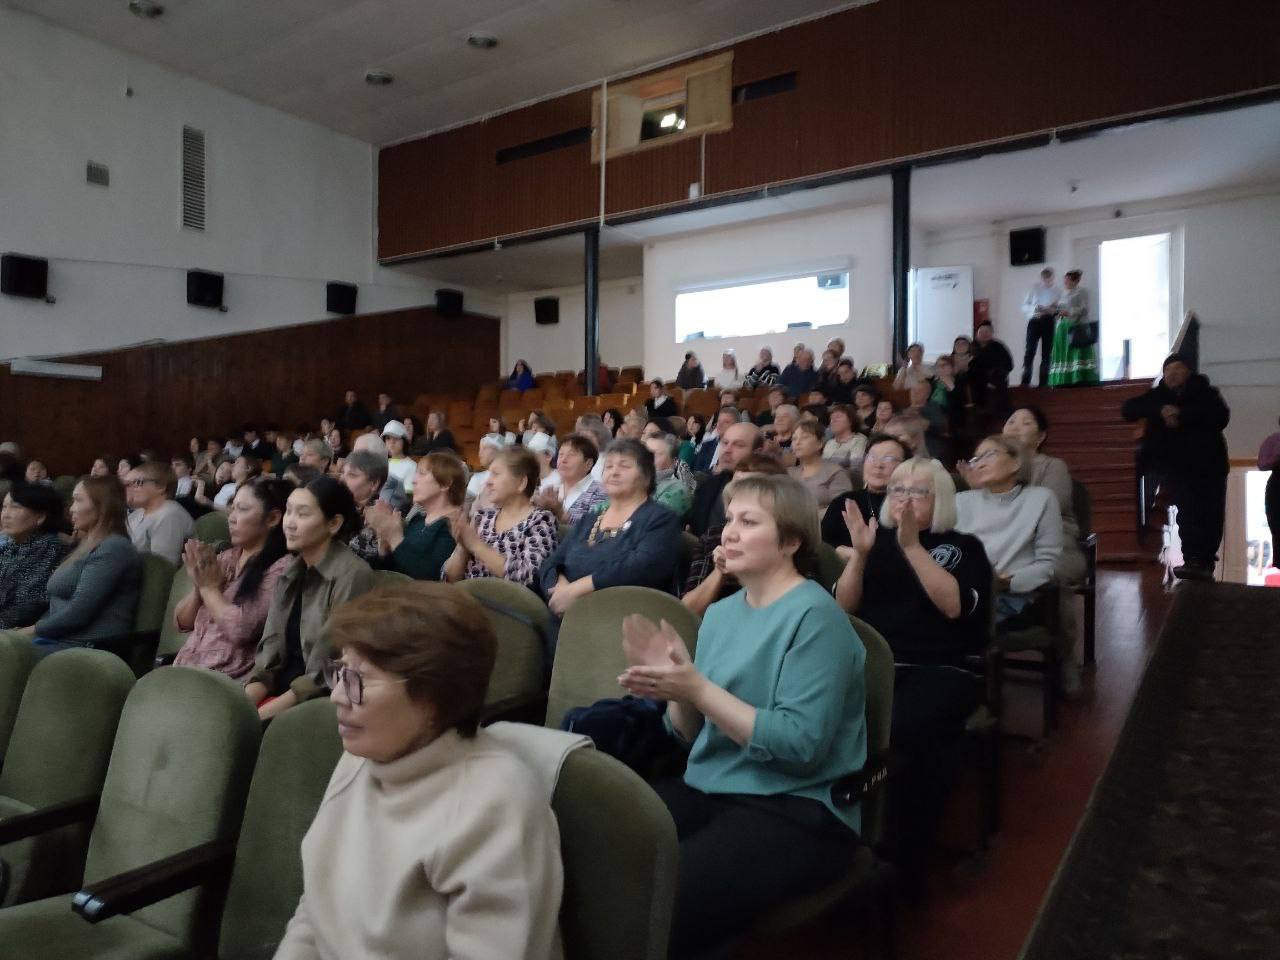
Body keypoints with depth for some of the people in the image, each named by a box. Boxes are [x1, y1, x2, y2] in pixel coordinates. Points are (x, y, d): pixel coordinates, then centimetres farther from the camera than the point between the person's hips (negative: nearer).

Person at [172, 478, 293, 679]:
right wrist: (198, 587, -3)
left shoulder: (282, 567, -9)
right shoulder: (226, 558, 13)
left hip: (229, 678, -6)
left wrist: (209, 588, -5)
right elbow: (182, 622, 16)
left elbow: (242, 629, -19)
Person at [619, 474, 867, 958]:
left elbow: (800, 745, -20)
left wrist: (697, 687, -23)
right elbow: (693, 736, 11)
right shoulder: (720, 612, 9)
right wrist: (673, 688, -10)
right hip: (709, 788, 7)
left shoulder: (815, 616, -13)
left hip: (797, 809, -6)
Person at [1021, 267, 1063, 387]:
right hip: (1034, 321, -1)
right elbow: (1024, 306, 5)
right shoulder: (1034, 287, 5)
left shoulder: (1057, 290, 7)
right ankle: (1025, 382, -7)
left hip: (1049, 322, 2)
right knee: (1030, 351, -10)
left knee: (1046, 353, 4)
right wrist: (1035, 308, -15)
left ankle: (1043, 383, 10)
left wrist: (1054, 310, -13)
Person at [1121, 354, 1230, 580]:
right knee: (1188, 501, -26)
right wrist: (1159, 410, -14)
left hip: (1206, 463, 1)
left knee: (1212, 515, -9)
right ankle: (1193, 560, -27)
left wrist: (1182, 415, -15)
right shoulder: (1157, 395, 14)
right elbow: (1128, 409, 1)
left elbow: (1221, 417, -7)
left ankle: (1205, 563, 4)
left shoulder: (1206, 393, 10)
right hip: (1170, 462, -1)